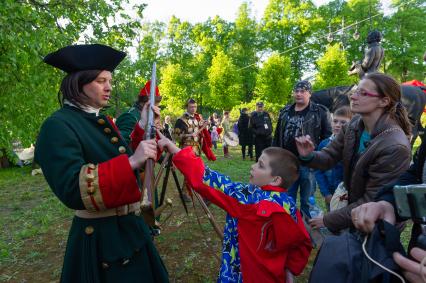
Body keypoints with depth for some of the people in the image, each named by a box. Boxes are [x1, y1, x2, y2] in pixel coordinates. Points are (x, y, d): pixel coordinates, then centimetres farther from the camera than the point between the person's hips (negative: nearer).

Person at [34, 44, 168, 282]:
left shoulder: (104, 121, 8)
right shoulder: (59, 126, -17)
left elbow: (124, 157, 10)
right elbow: (71, 189, -28)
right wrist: (131, 162, -35)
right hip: (101, 240, -8)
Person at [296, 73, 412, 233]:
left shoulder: (395, 147, -32)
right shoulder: (355, 124, -10)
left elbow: (372, 201, -26)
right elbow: (329, 157, -7)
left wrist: (329, 220, -21)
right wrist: (309, 156, -29)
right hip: (352, 203, 6)